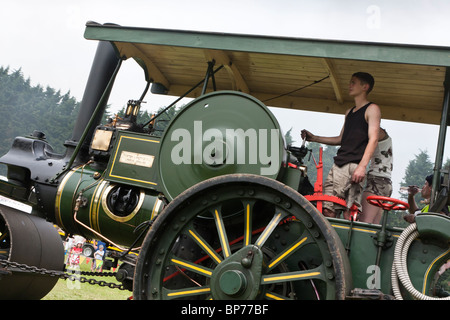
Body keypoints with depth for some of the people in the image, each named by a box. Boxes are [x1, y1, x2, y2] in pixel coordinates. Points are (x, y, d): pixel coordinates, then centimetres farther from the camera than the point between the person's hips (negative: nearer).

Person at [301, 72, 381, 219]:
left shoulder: (372, 109, 2)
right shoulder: (349, 112, 26)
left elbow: (373, 139, -9)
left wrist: (362, 166, -21)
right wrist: (314, 138, 25)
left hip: (354, 165, -8)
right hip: (338, 165, 8)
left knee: (349, 213, -16)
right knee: (328, 210, -2)